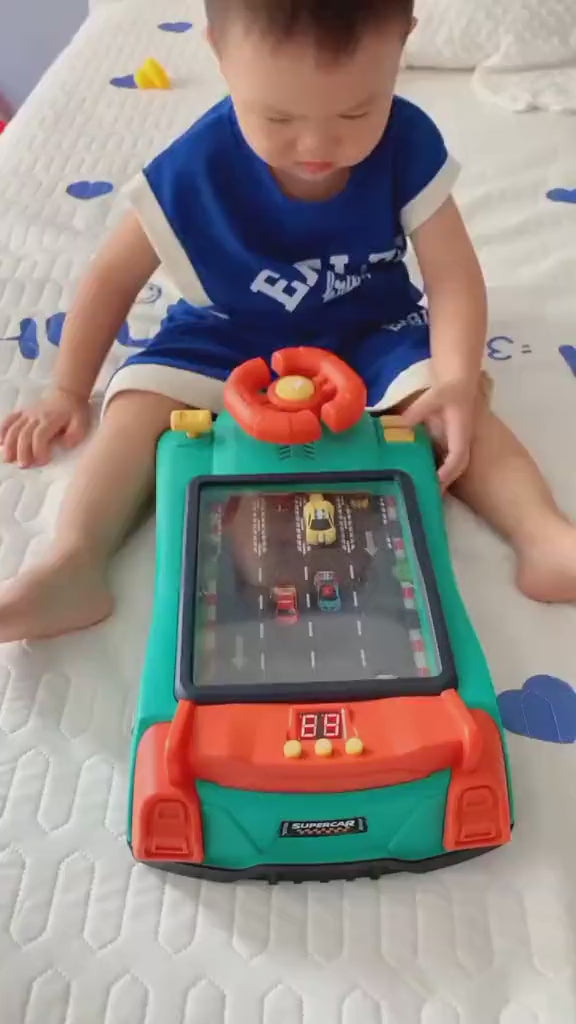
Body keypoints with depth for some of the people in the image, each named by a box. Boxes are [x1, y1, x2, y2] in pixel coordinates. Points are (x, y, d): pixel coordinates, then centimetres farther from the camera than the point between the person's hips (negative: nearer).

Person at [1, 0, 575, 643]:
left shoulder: (408, 143, -18)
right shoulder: (194, 170, -21)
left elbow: (453, 275, -18)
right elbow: (114, 277, -10)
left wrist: (456, 384, -37)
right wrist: (68, 392, -4)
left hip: (371, 330, 1)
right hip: (231, 339, 0)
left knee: (452, 411, -25)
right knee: (140, 405, -24)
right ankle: (73, 563, -31)